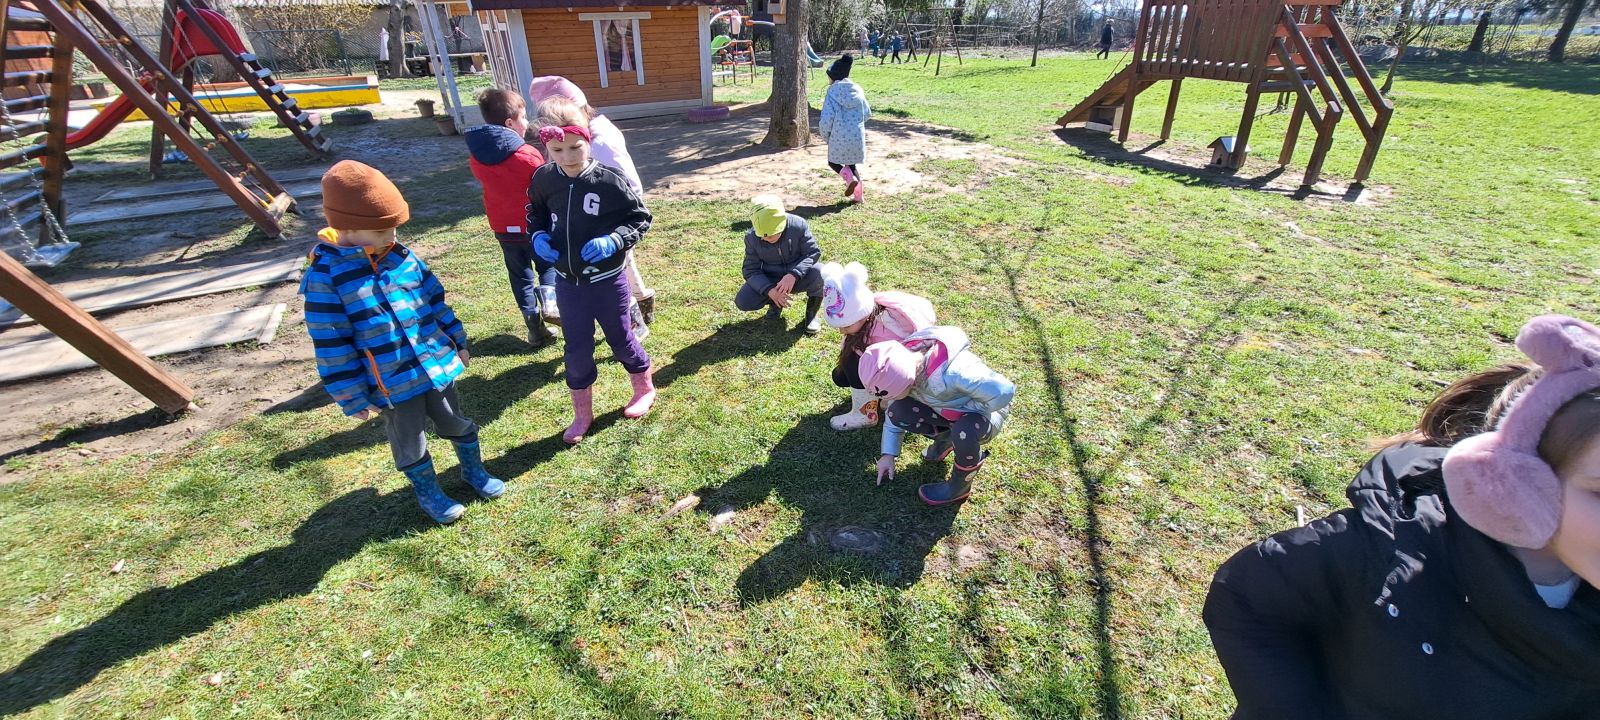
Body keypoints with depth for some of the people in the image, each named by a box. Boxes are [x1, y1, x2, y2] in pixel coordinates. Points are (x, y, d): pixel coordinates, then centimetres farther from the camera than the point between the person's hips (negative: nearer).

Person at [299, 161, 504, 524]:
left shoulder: (401, 256, -4)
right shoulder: (324, 276, -18)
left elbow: (436, 302, 8)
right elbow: (332, 346, -14)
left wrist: (458, 343, 13)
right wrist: (352, 397, -11)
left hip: (437, 365, 4)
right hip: (391, 385, -4)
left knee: (458, 424, 22)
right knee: (410, 444, 17)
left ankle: (474, 470, 45)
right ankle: (428, 492, 40)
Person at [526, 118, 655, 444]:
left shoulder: (611, 180, -17)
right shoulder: (543, 179, -5)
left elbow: (641, 218, -8)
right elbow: (535, 211, 14)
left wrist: (614, 240, -24)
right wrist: (538, 235, -6)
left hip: (607, 280, -3)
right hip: (567, 282, 3)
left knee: (620, 339, 14)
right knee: (577, 349, 11)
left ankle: (644, 389, 41)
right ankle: (582, 413, 29)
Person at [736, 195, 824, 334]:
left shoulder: (798, 225, -23)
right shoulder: (751, 237, -17)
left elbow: (813, 253, -19)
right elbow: (751, 270, -13)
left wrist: (794, 274, -37)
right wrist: (769, 290, -32)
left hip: (798, 277, -2)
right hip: (770, 280, 2)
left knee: (819, 273, -35)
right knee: (742, 301, -21)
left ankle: (811, 314, -6)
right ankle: (775, 302, 12)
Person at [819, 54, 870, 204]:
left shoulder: (833, 91, -9)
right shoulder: (857, 89, 6)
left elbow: (827, 118, -14)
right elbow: (867, 113, 12)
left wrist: (825, 134, 2)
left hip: (840, 136, -5)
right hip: (858, 135, 5)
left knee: (833, 161, 16)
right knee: (851, 163, 20)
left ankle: (851, 179, -9)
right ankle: (858, 195, 17)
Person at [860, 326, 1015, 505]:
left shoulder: (952, 372, -42)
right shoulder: (899, 364, -19)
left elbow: (1003, 391, -39)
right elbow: (894, 408, -3)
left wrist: (965, 410, -27)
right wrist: (888, 454, -2)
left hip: (986, 411, -6)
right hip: (948, 410, 6)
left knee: (963, 432, -39)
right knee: (897, 412, -16)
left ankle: (960, 487, -8)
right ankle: (945, 438, 12)